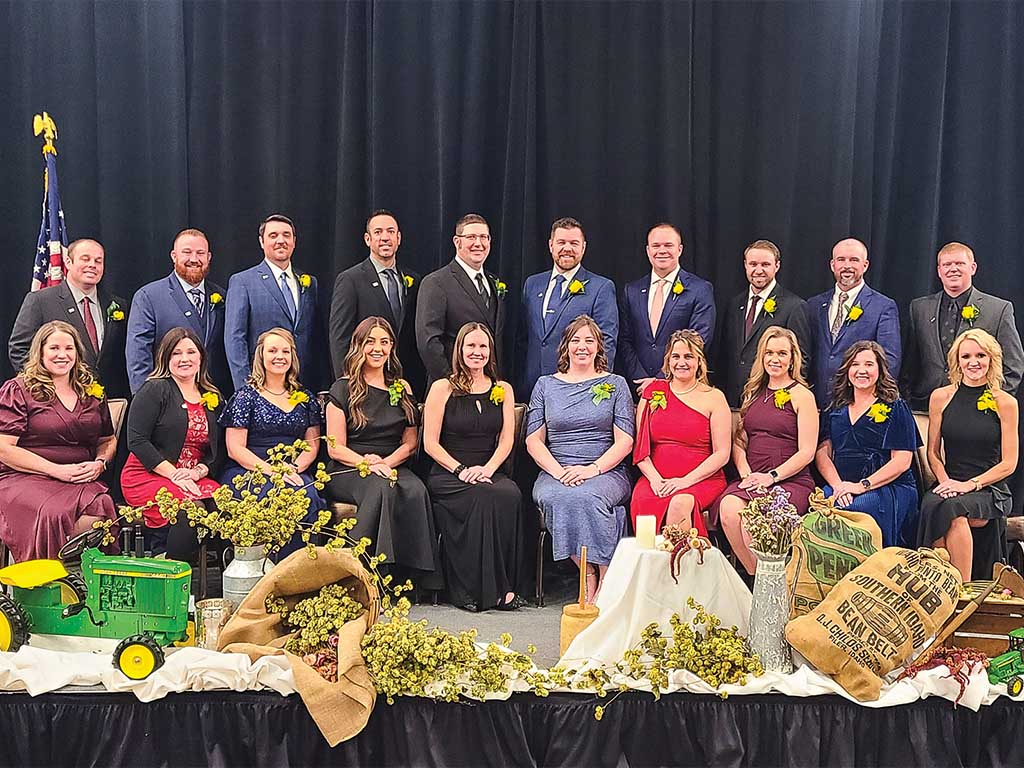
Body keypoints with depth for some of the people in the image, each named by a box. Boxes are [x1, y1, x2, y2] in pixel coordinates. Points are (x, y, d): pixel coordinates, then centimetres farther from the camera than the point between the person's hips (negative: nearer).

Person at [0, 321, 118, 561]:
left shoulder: (92, 392, 18)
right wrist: (57, 470, -12)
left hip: (81, 480, 4)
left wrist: (99, 463, 3)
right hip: (23, 478, -3)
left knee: (102, 506, -32)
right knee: (54, 512, -37)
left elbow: (108, 440, 28)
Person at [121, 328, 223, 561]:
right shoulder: (154, 390, 0)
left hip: (195, 479, 5)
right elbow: (137, 441, -9)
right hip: (147, 476, -4)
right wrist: (174, 474, -16)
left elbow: (219, 451, 13)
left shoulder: (213, 398, 17)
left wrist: (198, 471, -9)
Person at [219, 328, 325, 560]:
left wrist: (294, 469, -6)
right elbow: (235, 449, -1)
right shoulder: (246, 396, 5)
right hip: (246, 472, -3)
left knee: (309, 495, -32)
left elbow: (312, 445, 16)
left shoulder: (305, 398, 18)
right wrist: (272, 471, -15)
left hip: (295, 473, 3)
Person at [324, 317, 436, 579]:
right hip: (348, 470, -3)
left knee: (415, 490, -33)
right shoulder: (343, 389, 5)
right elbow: (336, 448, -1)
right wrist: (368, 464, -18)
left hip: (394, 466, 3)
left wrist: (385, 463, -7)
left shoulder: (402, 389, 17)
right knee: (381, 489, -37)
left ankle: (412, 577, -32)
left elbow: (410, 443, 13)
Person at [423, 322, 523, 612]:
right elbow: (430, 443, 0)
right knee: (483, 497, -35)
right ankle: (473, 589, -27)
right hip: (447, 475, -3)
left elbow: (507, 440, 7)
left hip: (490, 472, 3)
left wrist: (487, 469, -12)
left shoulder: (503, 390, 15)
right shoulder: (442, 389, 6)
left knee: (511, 494, -32)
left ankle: (501, 586, -26)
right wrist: (461, 470, -13)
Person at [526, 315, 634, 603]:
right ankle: (590, 576, -23)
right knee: (555, 497, -34)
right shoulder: (546, 385, 16)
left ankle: (606, 580, -27)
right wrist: (558, 471, -10)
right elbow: (533, 440, 9)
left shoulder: (615, 384, 12)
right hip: (555, 473, 2)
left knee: (586, 497, -36)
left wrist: (592, 469, -14)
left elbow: (624, 441, 2)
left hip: (606, 472, -2)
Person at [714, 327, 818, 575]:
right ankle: (756, 575, -15)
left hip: (791, 480, -4)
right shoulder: (754, 392, 20)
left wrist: (772, 476, -13)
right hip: (753, 479, 4)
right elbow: (738, 442, 16)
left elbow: (806, 452, -3)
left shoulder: (802, 395, 4)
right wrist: (746, 474, -3)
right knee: (729, 507, -29)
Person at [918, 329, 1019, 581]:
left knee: (952, 507, -35)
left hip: (990, 489, -2)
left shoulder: (1005, 403, 4)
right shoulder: (941, 397, 10)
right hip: (950, 486, 2)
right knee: (931, 503, -34)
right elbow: (933, 452, 13)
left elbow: (1008, 463, 2)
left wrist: (970, 484, -11)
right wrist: (945, 481, -6)